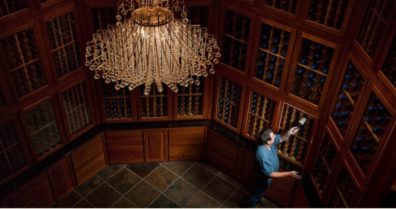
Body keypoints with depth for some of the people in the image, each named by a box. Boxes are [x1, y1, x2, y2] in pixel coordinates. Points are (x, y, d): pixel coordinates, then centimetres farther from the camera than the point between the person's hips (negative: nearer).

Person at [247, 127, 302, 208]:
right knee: (258, 193, 21)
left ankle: (256, 199, 63)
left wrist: (289, 133, -27)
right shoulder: (263, 155, -46)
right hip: (265, 177, -8)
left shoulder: (270, 141, -24)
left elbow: (282, 139, -4)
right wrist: (290, 174, -36)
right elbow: (270, 174, -36)